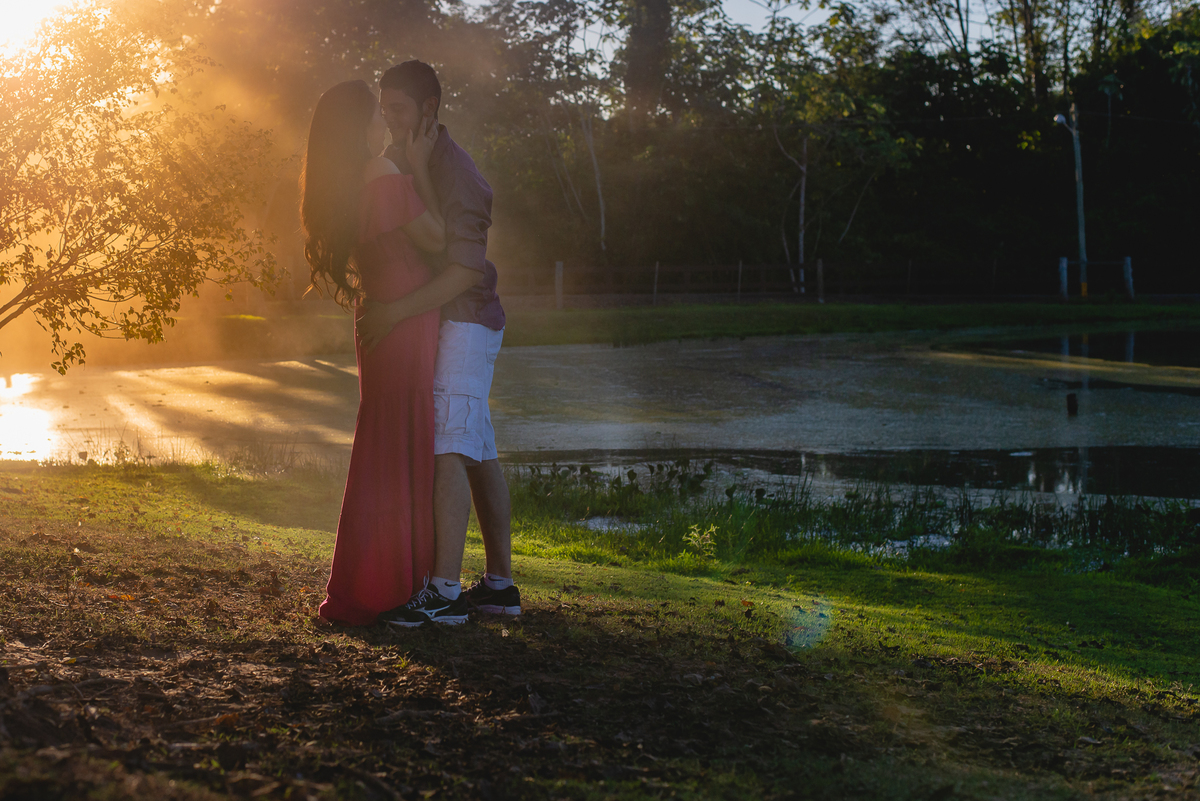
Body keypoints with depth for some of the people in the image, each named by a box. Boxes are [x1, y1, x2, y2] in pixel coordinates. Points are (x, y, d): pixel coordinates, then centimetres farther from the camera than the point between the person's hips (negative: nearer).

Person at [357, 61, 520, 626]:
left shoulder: (453, 170, -16)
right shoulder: (403, 161, 16)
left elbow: (466, 268, -24)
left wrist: (397, 311, -27)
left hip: (461, 324, -10)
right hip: (442, 327, 10)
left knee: (446, 453, -16)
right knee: (478, 454, 10)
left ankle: (444, 591, -20)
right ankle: (499, 584, 14)